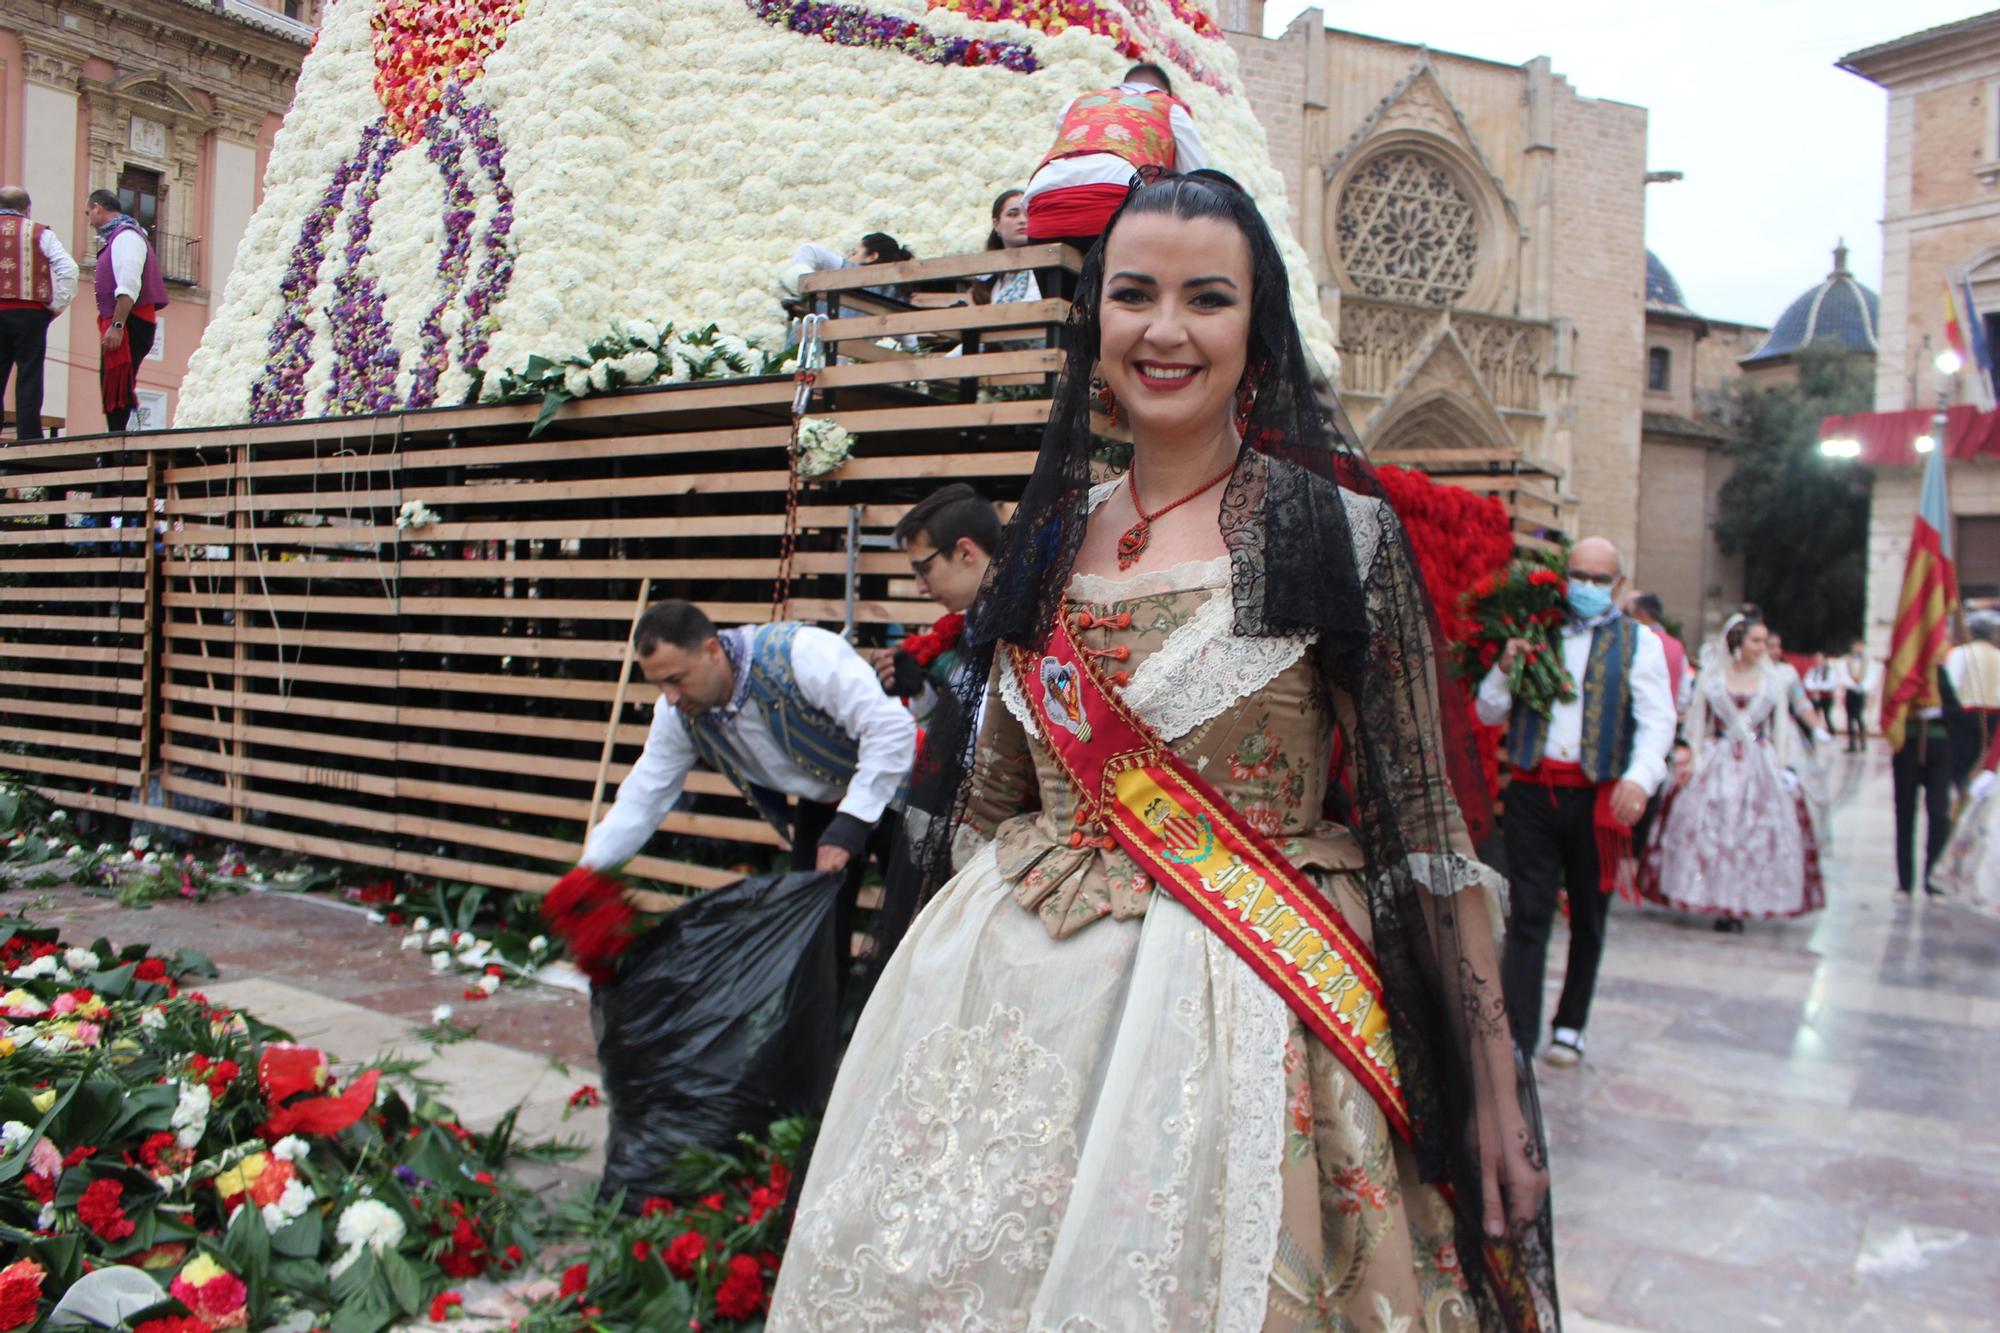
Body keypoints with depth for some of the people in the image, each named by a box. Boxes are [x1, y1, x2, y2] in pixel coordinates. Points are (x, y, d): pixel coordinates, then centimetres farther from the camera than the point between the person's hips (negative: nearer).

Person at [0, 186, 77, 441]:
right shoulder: (39, 233, 4)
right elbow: (68, 268, -7)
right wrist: (57, 306, 0)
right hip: (30, 313, -2)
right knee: (28, 377, -1)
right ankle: (28, 436, -6)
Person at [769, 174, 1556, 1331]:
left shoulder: (1338, 530, -6)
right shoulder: (1051, 538, 7)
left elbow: (1424, 820, -7)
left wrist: (1494, 1083, -10)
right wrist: (932, 1000, 14)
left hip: (1243, 1008, -4)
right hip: (1021, 1005, 5)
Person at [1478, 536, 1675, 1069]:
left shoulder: (1638, 642, 6)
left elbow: (1657, 719, -6)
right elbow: (1489, 714, 11)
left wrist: (1640, 776, -25)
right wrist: (1505, 669, -9)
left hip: (1598, 798, 0)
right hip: (1533, 791, 0)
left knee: (1587, 919, 12)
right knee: (1528, 917, -5)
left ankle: (1570, 1025, 28)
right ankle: (1518, 1040, -5)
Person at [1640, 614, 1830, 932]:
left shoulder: (1773, 680, 6)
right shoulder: (1711, 675, 3)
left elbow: (1782, 727, 9)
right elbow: (1696, 721, 6)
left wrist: (1786, 766, 1)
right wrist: (1692, 758, 0)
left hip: (1760, 767, 1)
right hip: (1717, 763, -1)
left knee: (1756, 832, -3)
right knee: (1710, 830, -5)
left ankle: (1744, 903, 5)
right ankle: (1719, 903, 4)